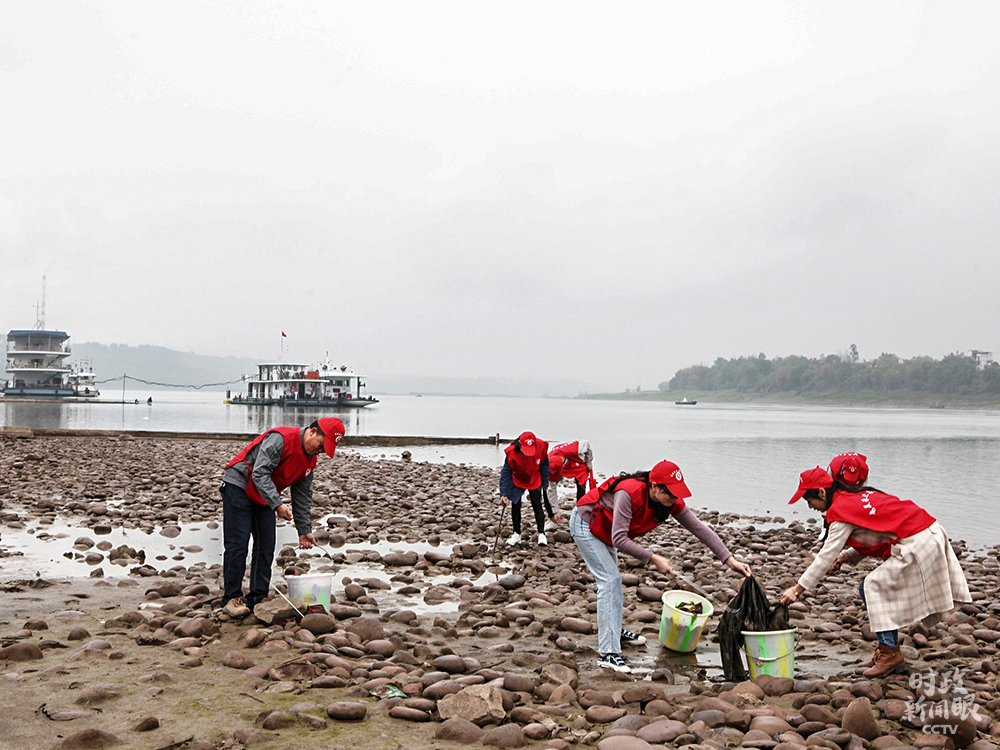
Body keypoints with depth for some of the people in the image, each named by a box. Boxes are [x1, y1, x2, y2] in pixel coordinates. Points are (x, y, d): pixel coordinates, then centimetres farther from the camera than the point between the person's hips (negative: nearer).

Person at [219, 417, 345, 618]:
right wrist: (278, 504, -35)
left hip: (264, 497, 8)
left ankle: (257, 599, 7)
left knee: (266, 547, 2)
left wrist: (304, 530, 6)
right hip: (239, 486, -8)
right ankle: (231, 598, -5)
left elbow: (303, 496, 9)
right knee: (238, 543, -11)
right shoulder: (280, 438, -24)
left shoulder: (310, 459, 3)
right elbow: (260, 473, -29)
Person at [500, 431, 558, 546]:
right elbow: (505, 473, -26)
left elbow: (544, 466, -8)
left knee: (537, 505, -5)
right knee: (515, 505, 0)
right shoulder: (511, 452, -33)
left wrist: (545, 483, 0)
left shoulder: (541, 447, -28)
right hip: (517, 481, 0)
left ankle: (541, 534, 1)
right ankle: (517, 534, 13)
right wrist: (503, 493, -32)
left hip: (535, 480, 0)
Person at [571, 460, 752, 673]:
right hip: (584, 524, -8)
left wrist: (730, 560, -23)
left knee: (612, 579, 20)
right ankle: (607, 652, -17)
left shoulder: (672, 502, -18)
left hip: (604, 530, 8)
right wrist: (653, 559, -38)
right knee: (610, 579, -16)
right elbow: (619, 539, -38)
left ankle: (614, 631, 42)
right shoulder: (629, 493, -39)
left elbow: (700, 528, -17)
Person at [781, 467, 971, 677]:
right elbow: (874, 536, 19)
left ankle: (888, 650, -8)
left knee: (875, 585, -8)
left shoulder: (841, 510, -14)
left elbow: (826, 556, -13)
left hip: (916, 544, -10)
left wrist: (798, 589, -10)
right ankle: (889, 650, 11)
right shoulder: (856, 496, 14)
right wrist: (847, 557, 6)